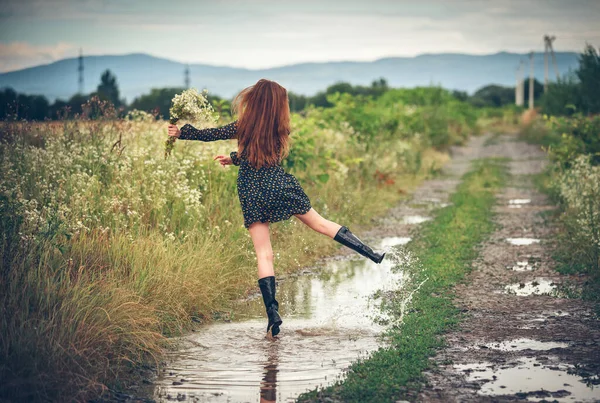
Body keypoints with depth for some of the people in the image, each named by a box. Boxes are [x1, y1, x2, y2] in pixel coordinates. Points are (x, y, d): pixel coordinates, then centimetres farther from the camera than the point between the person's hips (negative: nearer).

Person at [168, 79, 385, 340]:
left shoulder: (243, 127, -6)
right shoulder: (279, 130, 2)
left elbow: (210, 134, 6)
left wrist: (181, 132, 21)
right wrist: (233, 159, 29)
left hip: (252, 193, -1)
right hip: (280, 186, 1)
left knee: (264, 254, -1)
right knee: (320, 223, 15)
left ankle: (273, 312, -8)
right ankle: (370, 254, 17)